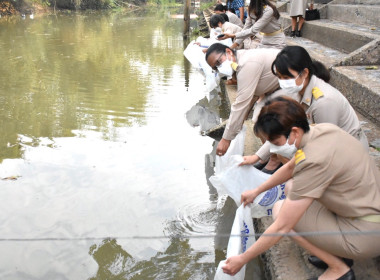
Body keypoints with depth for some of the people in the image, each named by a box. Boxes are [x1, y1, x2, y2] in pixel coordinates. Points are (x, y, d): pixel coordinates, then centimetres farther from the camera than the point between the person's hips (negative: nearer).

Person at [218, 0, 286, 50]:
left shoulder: (268, 10, -28)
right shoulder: (252, 9, -6)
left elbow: (253, 30, -31)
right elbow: (246, 28, -3)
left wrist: (233, 35, -34)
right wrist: (233, 46, -9)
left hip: (276, 41, -7)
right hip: (265, 40, 7)